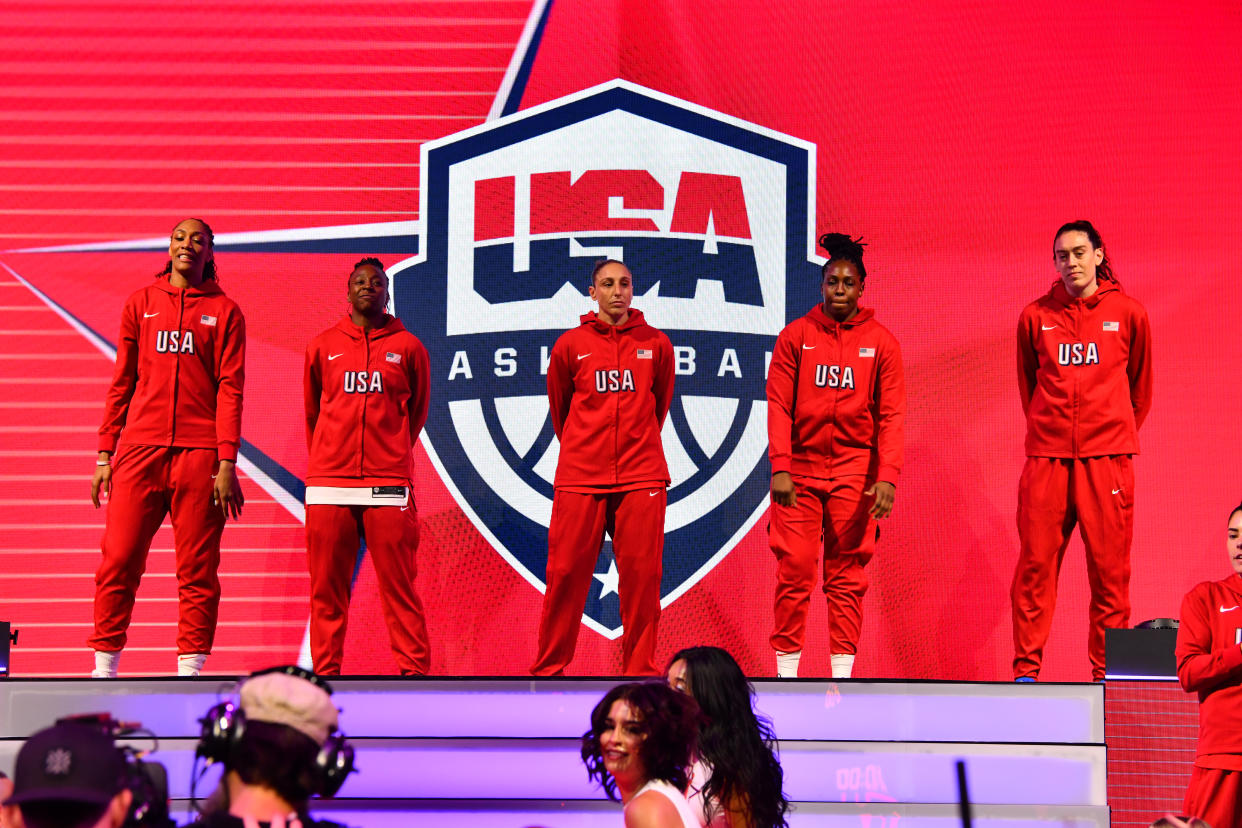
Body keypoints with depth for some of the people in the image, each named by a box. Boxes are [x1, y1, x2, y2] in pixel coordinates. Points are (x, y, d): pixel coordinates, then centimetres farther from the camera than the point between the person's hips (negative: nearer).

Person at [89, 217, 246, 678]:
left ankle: (190, 669, 2)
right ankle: (104, 667, 0)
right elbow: (121, 382, 14)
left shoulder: (224, 311, 8)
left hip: (200, 454, -1)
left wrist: (227, 462, -7)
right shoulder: (140, 304, 14)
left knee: (197, 570, -2)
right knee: (118, 560, -5)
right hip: (139, 449, 2)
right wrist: (105, 454, 8)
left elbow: (230, 390, 2)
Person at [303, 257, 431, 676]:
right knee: (327, 586, 1)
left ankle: (413, 669, -2)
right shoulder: (323, 346, 11)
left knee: (398, 584, -4)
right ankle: (325, 672, 5)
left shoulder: (408, 347, 8)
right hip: (328, 483, 1)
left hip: (388, 484, -1)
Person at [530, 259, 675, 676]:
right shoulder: (570, 345, 5)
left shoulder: (655, 343, 7)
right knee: (566, 574, -1)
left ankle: (640, 670, 6)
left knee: (641, 575, -1)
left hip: (641, 478, 1)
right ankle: (549, 668, 7)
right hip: (579, 477, -1)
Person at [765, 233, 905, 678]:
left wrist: (887, 475, -11)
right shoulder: (795, 336, 4)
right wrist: (779, 468, -12)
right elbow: (779, 405, -1)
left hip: (854, 470, 0)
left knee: (847, 574, 2)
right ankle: (786, 670, 3)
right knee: (794, 569, -3)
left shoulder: (880, 341, 5)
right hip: (800, 468, 0)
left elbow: (891, 415, 0)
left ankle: (843, 671, 6)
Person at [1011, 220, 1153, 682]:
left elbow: (1140, 386, 16)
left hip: (1107, 457, -1)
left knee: (1109, 568, -1)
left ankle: (1107, 673, 5)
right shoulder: (1036, 316, 7)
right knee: (1035, 562, -2)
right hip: (1047, 456, 1)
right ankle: (1026, 668, 3)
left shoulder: (1128, 314, 5)